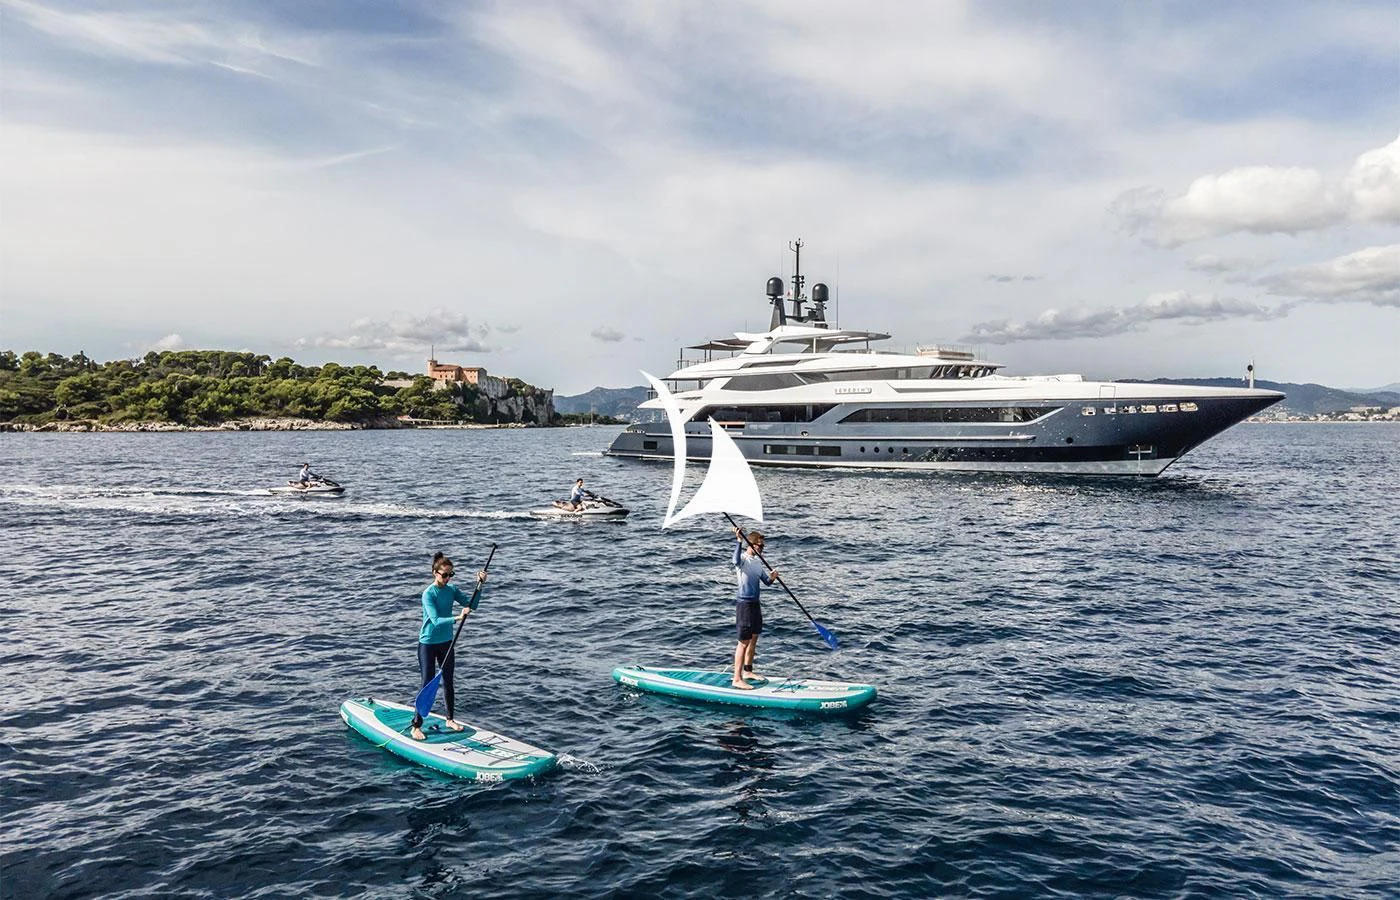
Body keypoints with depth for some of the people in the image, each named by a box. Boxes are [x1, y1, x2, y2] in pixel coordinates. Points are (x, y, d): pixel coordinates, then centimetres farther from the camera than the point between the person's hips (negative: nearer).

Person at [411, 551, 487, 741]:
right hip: (428, 644, -6)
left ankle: (450, 719, 30)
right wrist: (457, 618, -41)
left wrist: (479, 586, -16)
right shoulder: (428, 594, -20)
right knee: (428, 685, -4)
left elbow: (471, 604, -5)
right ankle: (416, 726, 5)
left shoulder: (452, 590, -2)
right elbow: (436, 620, -29)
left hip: (446, 642, 6)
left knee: (448, 682, 16)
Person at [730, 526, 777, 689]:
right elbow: (736, 561, -39)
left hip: (755, 604, 9)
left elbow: (766, 581, 11)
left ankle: (747, 671, 33)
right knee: (744, 642, -8)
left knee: (754, 639, 18)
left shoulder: (758, 561, 11)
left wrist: (772, 577, -11)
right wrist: (739, 540, -48)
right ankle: (737, 679, -5)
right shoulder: (743, 559, -14)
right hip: (744, 604, -8)